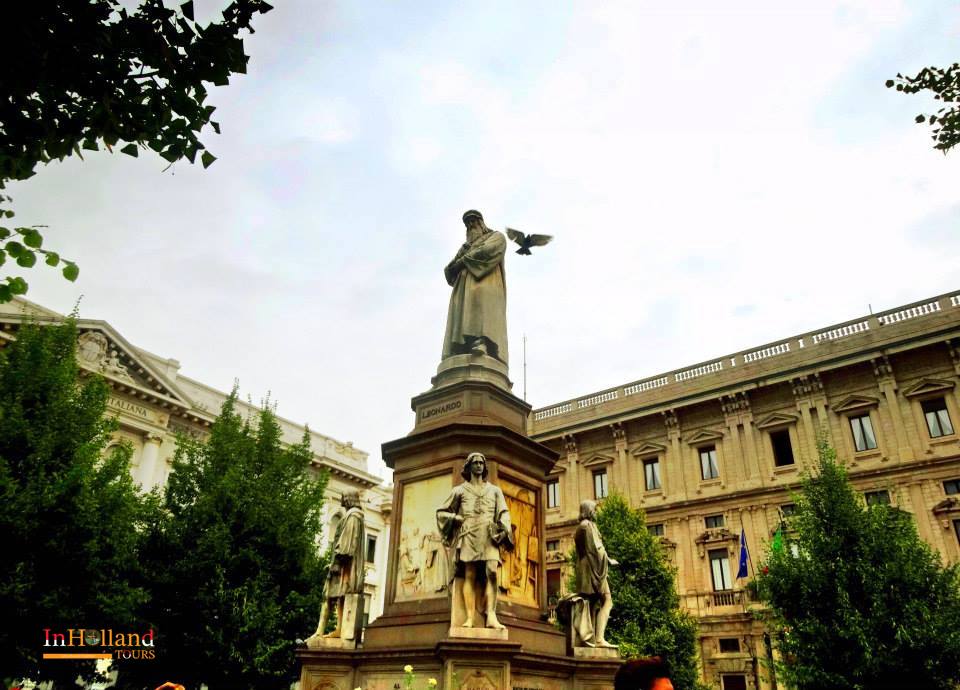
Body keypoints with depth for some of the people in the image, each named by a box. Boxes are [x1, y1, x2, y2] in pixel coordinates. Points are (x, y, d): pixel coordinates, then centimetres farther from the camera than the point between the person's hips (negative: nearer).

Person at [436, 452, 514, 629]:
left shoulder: (495, 490, 22)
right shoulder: (460, 490, 18)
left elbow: (504, 513, 13)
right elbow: (441, 512, 19)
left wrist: (504, 529, -6)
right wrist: (456, 519, 2)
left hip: (489, 535, 1)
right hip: (468, 535, -1)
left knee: (491, 572, -17)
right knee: (469, 574, -11)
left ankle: (491, 616, -25)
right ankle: (469, 618, -15)